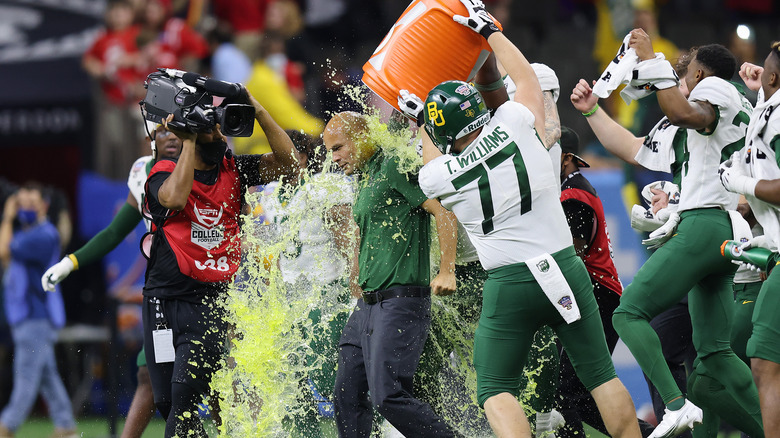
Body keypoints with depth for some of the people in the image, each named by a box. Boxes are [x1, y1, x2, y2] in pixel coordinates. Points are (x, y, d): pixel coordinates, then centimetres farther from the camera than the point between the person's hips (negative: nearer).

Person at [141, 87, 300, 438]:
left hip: (213, 302, 0)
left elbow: (286, 161, -4)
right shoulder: (166, 173, -3)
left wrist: (257, 112, -12)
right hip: (165, 300, 0)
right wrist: (189, 142, -19)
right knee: (167, 400, 3)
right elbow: (175, 198, -26)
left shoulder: (233, 171, 7)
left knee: (186, 390, -17)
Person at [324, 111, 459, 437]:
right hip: (368, 304, 10)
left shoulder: (395, 168, -9)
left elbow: (444, 210, -18)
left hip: (400, 302, -10)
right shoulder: (365, 180, 20)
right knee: (347, 397, 7)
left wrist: (446, 272, -21)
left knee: (388, 395, -17)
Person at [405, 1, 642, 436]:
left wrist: (421, 121, 36)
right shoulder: (515, 125, -6)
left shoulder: (438, 176, -6)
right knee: (601, 375, 12)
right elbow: (527, 77, 17)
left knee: (495, 391, 6)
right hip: (566, 267, 2)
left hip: (510, 283, -2)